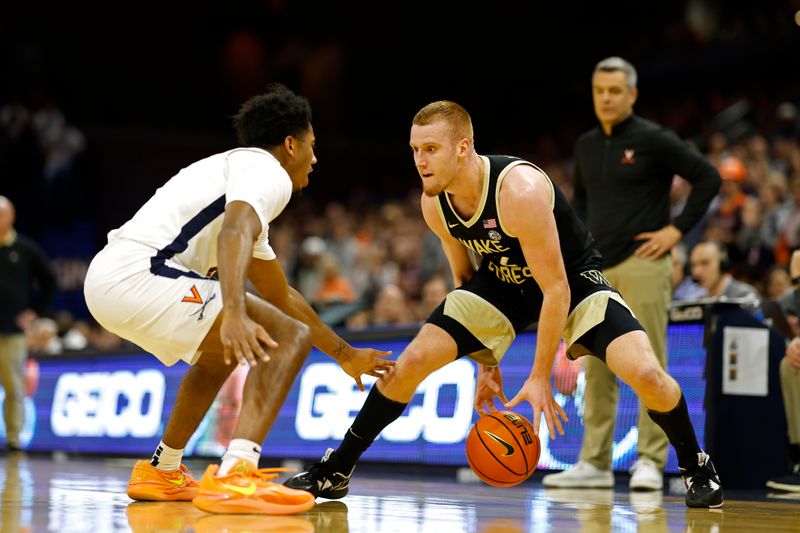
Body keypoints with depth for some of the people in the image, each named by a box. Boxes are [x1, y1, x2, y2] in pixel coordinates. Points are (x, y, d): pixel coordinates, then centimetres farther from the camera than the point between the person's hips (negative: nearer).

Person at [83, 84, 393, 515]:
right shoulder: (267, 171, 2)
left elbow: (281, 296, 40)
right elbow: (235, 232, -22)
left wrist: (345, 355, 45)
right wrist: (235, 312, -37)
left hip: (105, 279, 10)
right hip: (139, 273, -10)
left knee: (222, 348, 33)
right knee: (290, 337, -10)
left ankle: (161, 472, 33)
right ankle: (233, 477, -27)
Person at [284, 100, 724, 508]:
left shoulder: (520, 191, -35)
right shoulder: (434, 205, -14)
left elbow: (557, 289, -29)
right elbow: (464, 277, 4)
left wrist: (540, 378, -26)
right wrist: (487, 362, 6)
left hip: (574, 277, -5)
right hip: (502, 281, 5)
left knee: (646, 375, -25)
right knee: (410, 363, -9)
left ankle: (696, 467, 4)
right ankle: (335, 471, 6)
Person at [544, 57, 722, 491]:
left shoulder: (653, 140, -4)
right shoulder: (586, 145, 14)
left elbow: (708, 178, -5)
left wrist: (677, 229, -9)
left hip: (642, 264, -6)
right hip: (597, 269, 6)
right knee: (596, 369, 6)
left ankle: (650, 462, -4)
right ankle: (594, 463, 11)